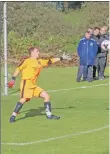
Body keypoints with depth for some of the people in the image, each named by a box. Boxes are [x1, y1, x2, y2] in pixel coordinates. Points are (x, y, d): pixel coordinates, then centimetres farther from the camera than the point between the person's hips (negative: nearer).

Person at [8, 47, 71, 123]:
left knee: (46, 96, 5)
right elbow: (19, 69, 0)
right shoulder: (27, 61, -1)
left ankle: (49, 114, 12)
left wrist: (62, 58, 22)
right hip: (26, 83, -8)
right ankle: (13, 115, -20)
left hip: (34, 85, 8)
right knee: (24, 99, -24)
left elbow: (50, 61, 23)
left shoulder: (40, 62, 19)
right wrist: (13, 79, -6)